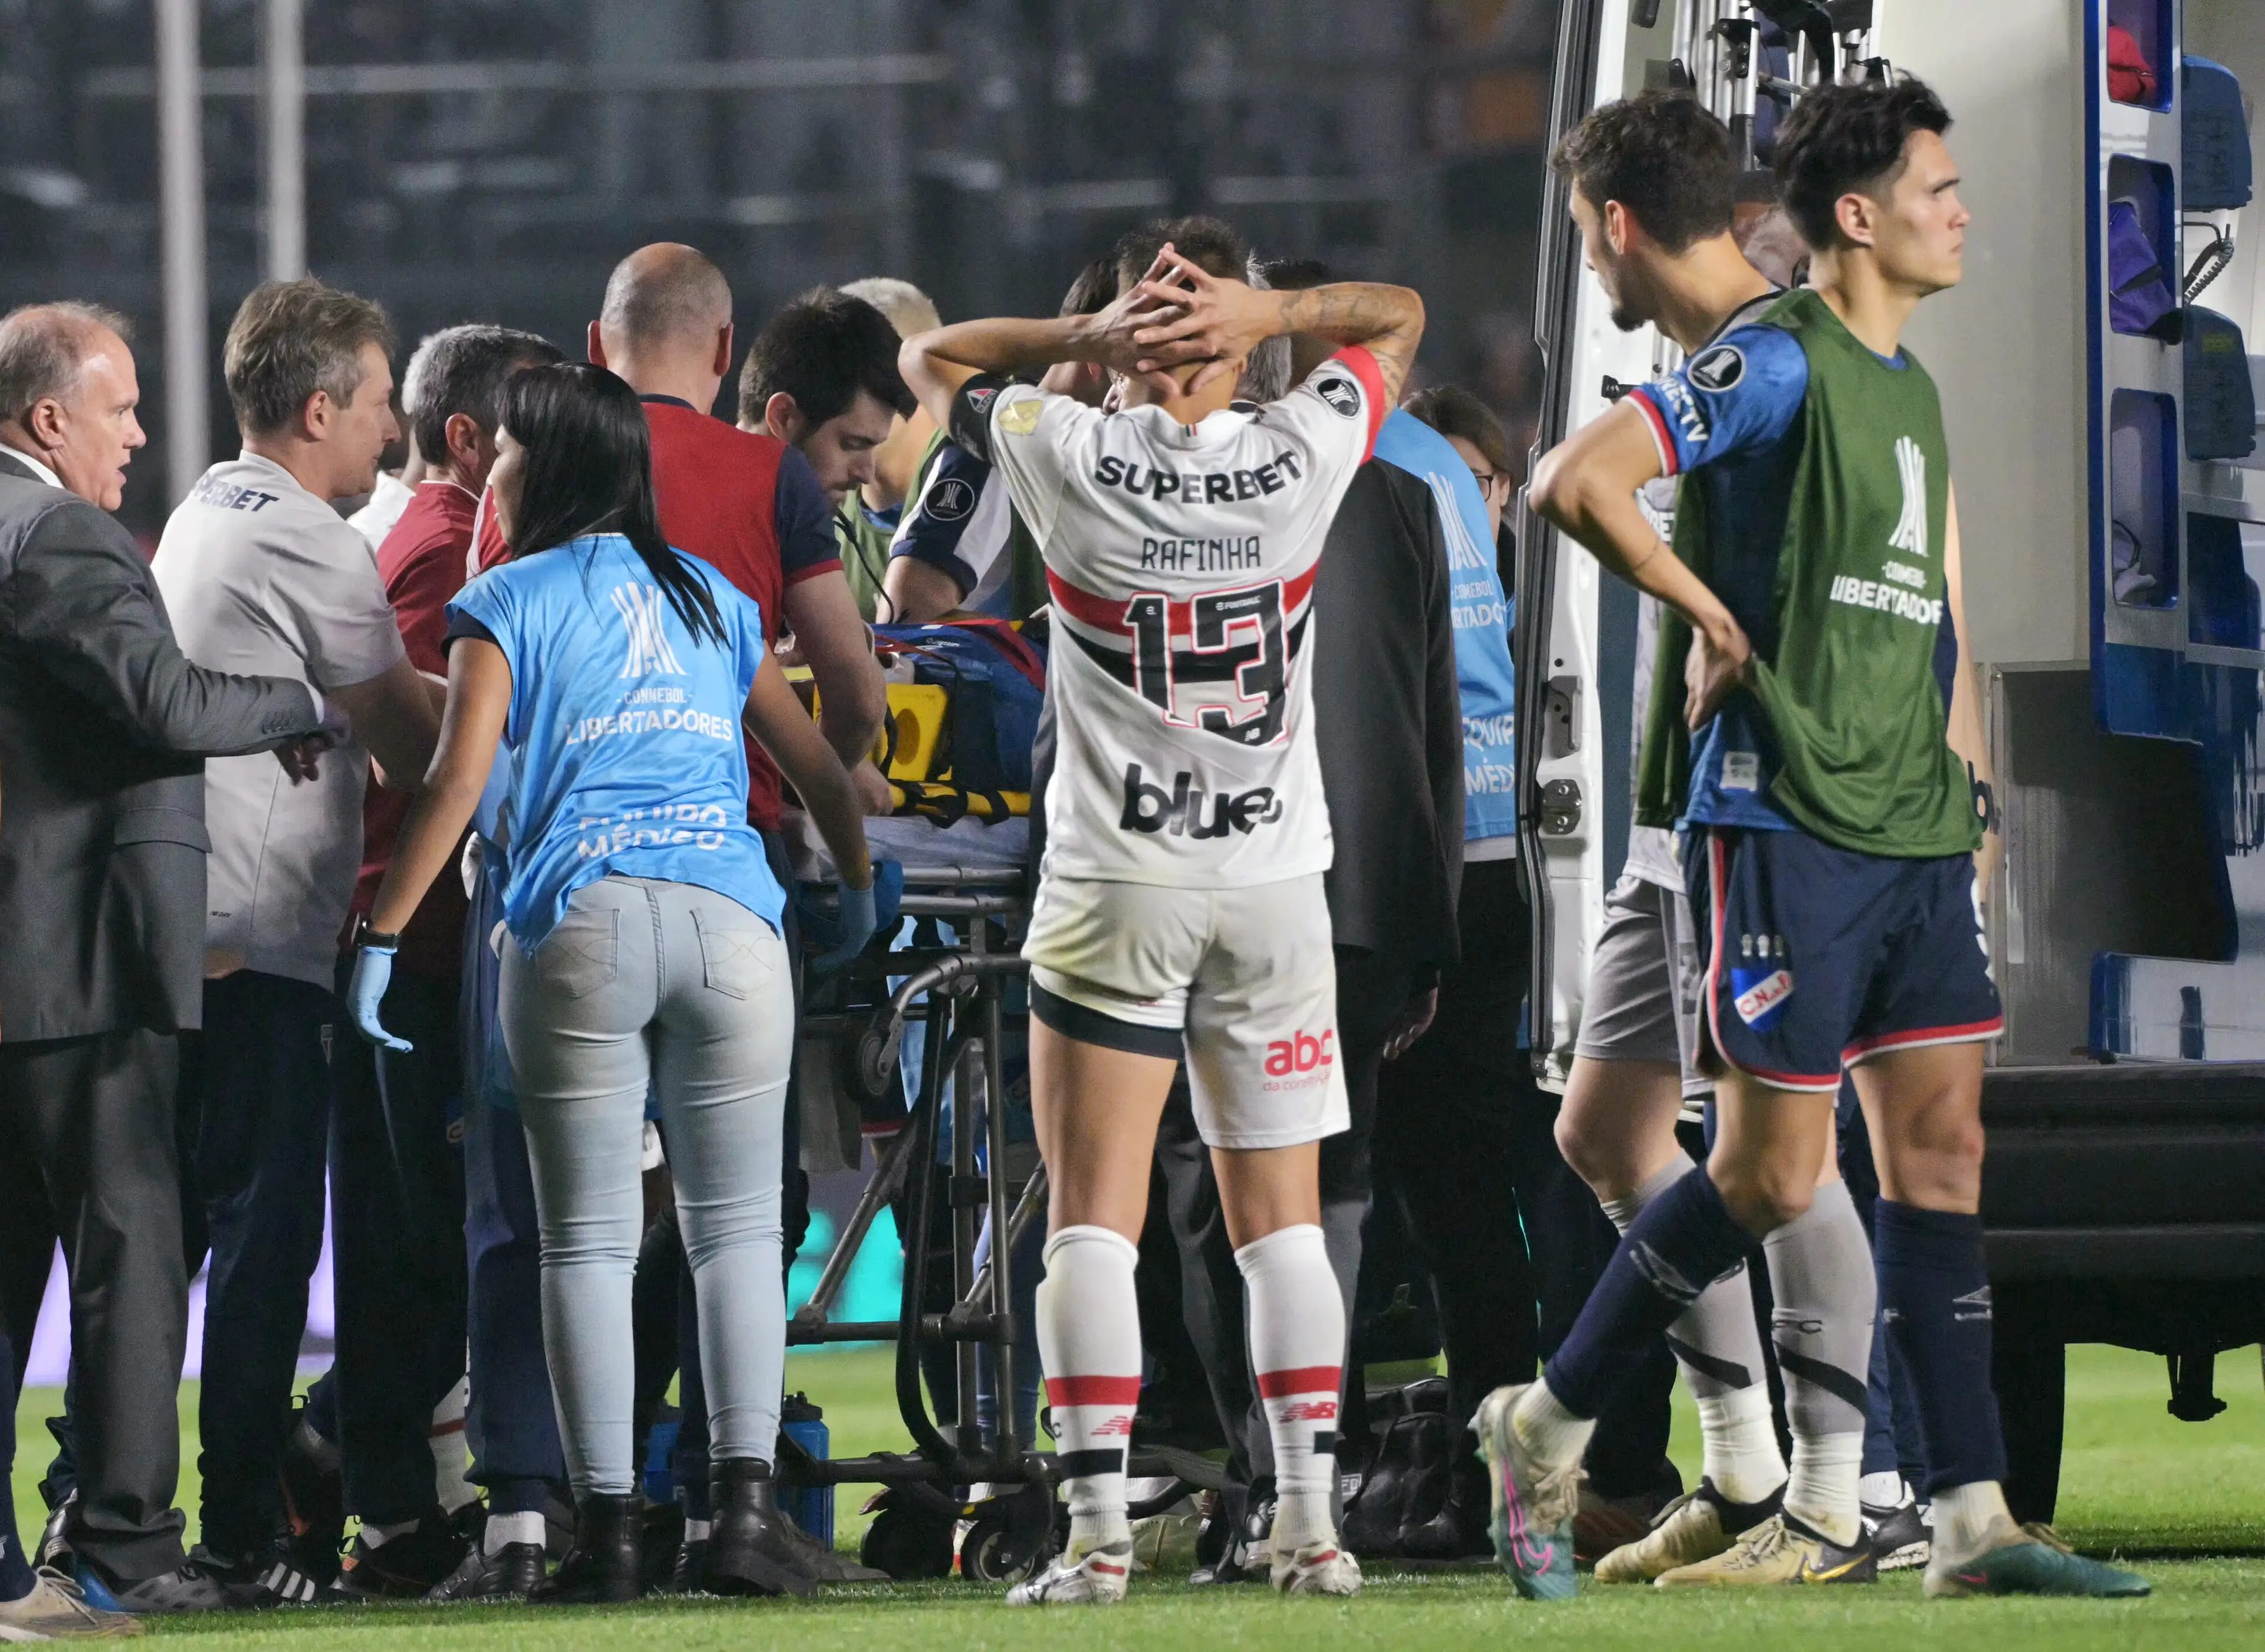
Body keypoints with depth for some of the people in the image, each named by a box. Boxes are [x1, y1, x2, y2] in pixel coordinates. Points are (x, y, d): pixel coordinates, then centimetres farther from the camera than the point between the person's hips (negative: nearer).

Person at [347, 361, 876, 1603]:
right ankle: (745, 1501, -9)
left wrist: (381, 938, -2)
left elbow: (458, 778, -4)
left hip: (578, 927, -2)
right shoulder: (712, 600, 19)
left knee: (588, 1241, 1)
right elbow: (816, 764, 24)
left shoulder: (509, 603, 7)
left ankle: (606, 1530, -4)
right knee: (735, 1227, 5)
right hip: (731, 923, 3)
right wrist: (859, 893, 39)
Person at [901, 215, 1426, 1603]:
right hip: (1277, 878, 2)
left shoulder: (1072, 459, -9)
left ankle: (1099, 1527, -10)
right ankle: (1312, 1523, 2)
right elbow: (1400, 316, 14)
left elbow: (931, 358, 9)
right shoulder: (1302, 457, -5)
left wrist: (1084, 339, -6)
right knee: (1282, 1215, 7)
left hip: (1117, 883, -2)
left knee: (1096, 1214, -1)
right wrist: (1266, 316, -5)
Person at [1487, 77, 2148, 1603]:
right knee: (1774, 1175, -6)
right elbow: (1576, 484, -19)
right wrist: (1717, 623, -11)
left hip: (1914, 830, 8)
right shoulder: (1777, 366, -9)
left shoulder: (1911, 388, 17)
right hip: (1785, 826, -8)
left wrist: (1964, 785, 18)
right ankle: (1547, 1427, 10)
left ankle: (1973, 1516, -1)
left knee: (1943, 1145, 1)